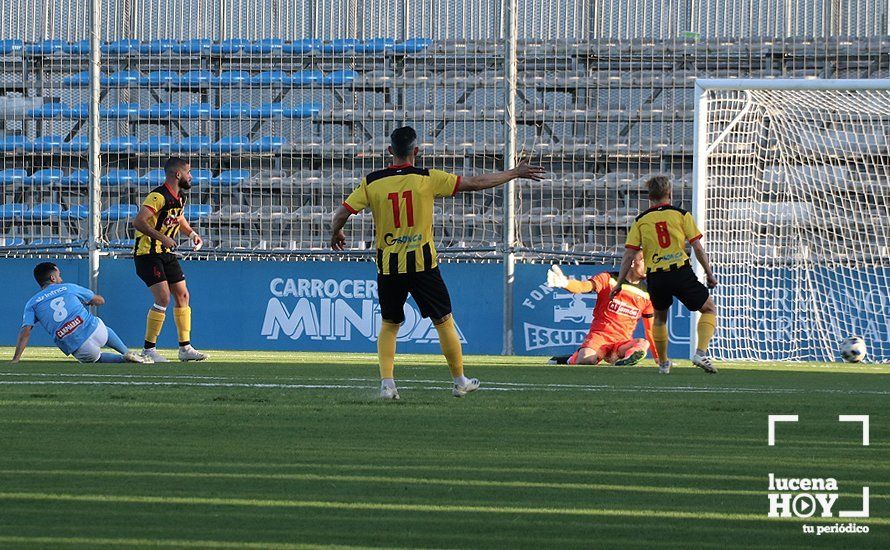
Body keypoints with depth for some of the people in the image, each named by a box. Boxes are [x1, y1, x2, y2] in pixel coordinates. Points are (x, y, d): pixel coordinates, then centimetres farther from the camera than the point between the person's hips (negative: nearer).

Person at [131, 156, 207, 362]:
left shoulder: (179, 198, 8)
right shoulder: (158, 196, -21)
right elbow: (138, 222, -32)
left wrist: (192, 233, 14)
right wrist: (161, 237, -37)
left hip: (166, 253, 9)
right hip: (147, 253, -9)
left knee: (182, 296, 7)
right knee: (163, 298, -17)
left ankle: (185, 347, 14)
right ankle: (149, 349, -8)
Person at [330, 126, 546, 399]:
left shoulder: (371, 182, -2)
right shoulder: (427, 179, -6)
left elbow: (341, 214, -4)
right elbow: (476, 183, -3)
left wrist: (336, 233, 20)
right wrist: (515, 173, 8)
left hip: (388, 266, 2)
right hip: (422, 263, -2)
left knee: (389, 325, 16)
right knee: (444, 321, 12)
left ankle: (386, 382, 3)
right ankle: (459, 381, 20)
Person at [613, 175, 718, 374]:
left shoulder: (641, 220, 9)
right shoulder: (681, 215, 6)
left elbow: (629, 254, 5)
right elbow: (698, 247, 3)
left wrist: (620, 282, 12)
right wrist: (709, 274, 12)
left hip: (655, 277, 2)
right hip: (681, 272, -2)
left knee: (660, 318, 26)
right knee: (709, 309, 14)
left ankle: (663, 363, 28)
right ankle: (701, 353, -4)